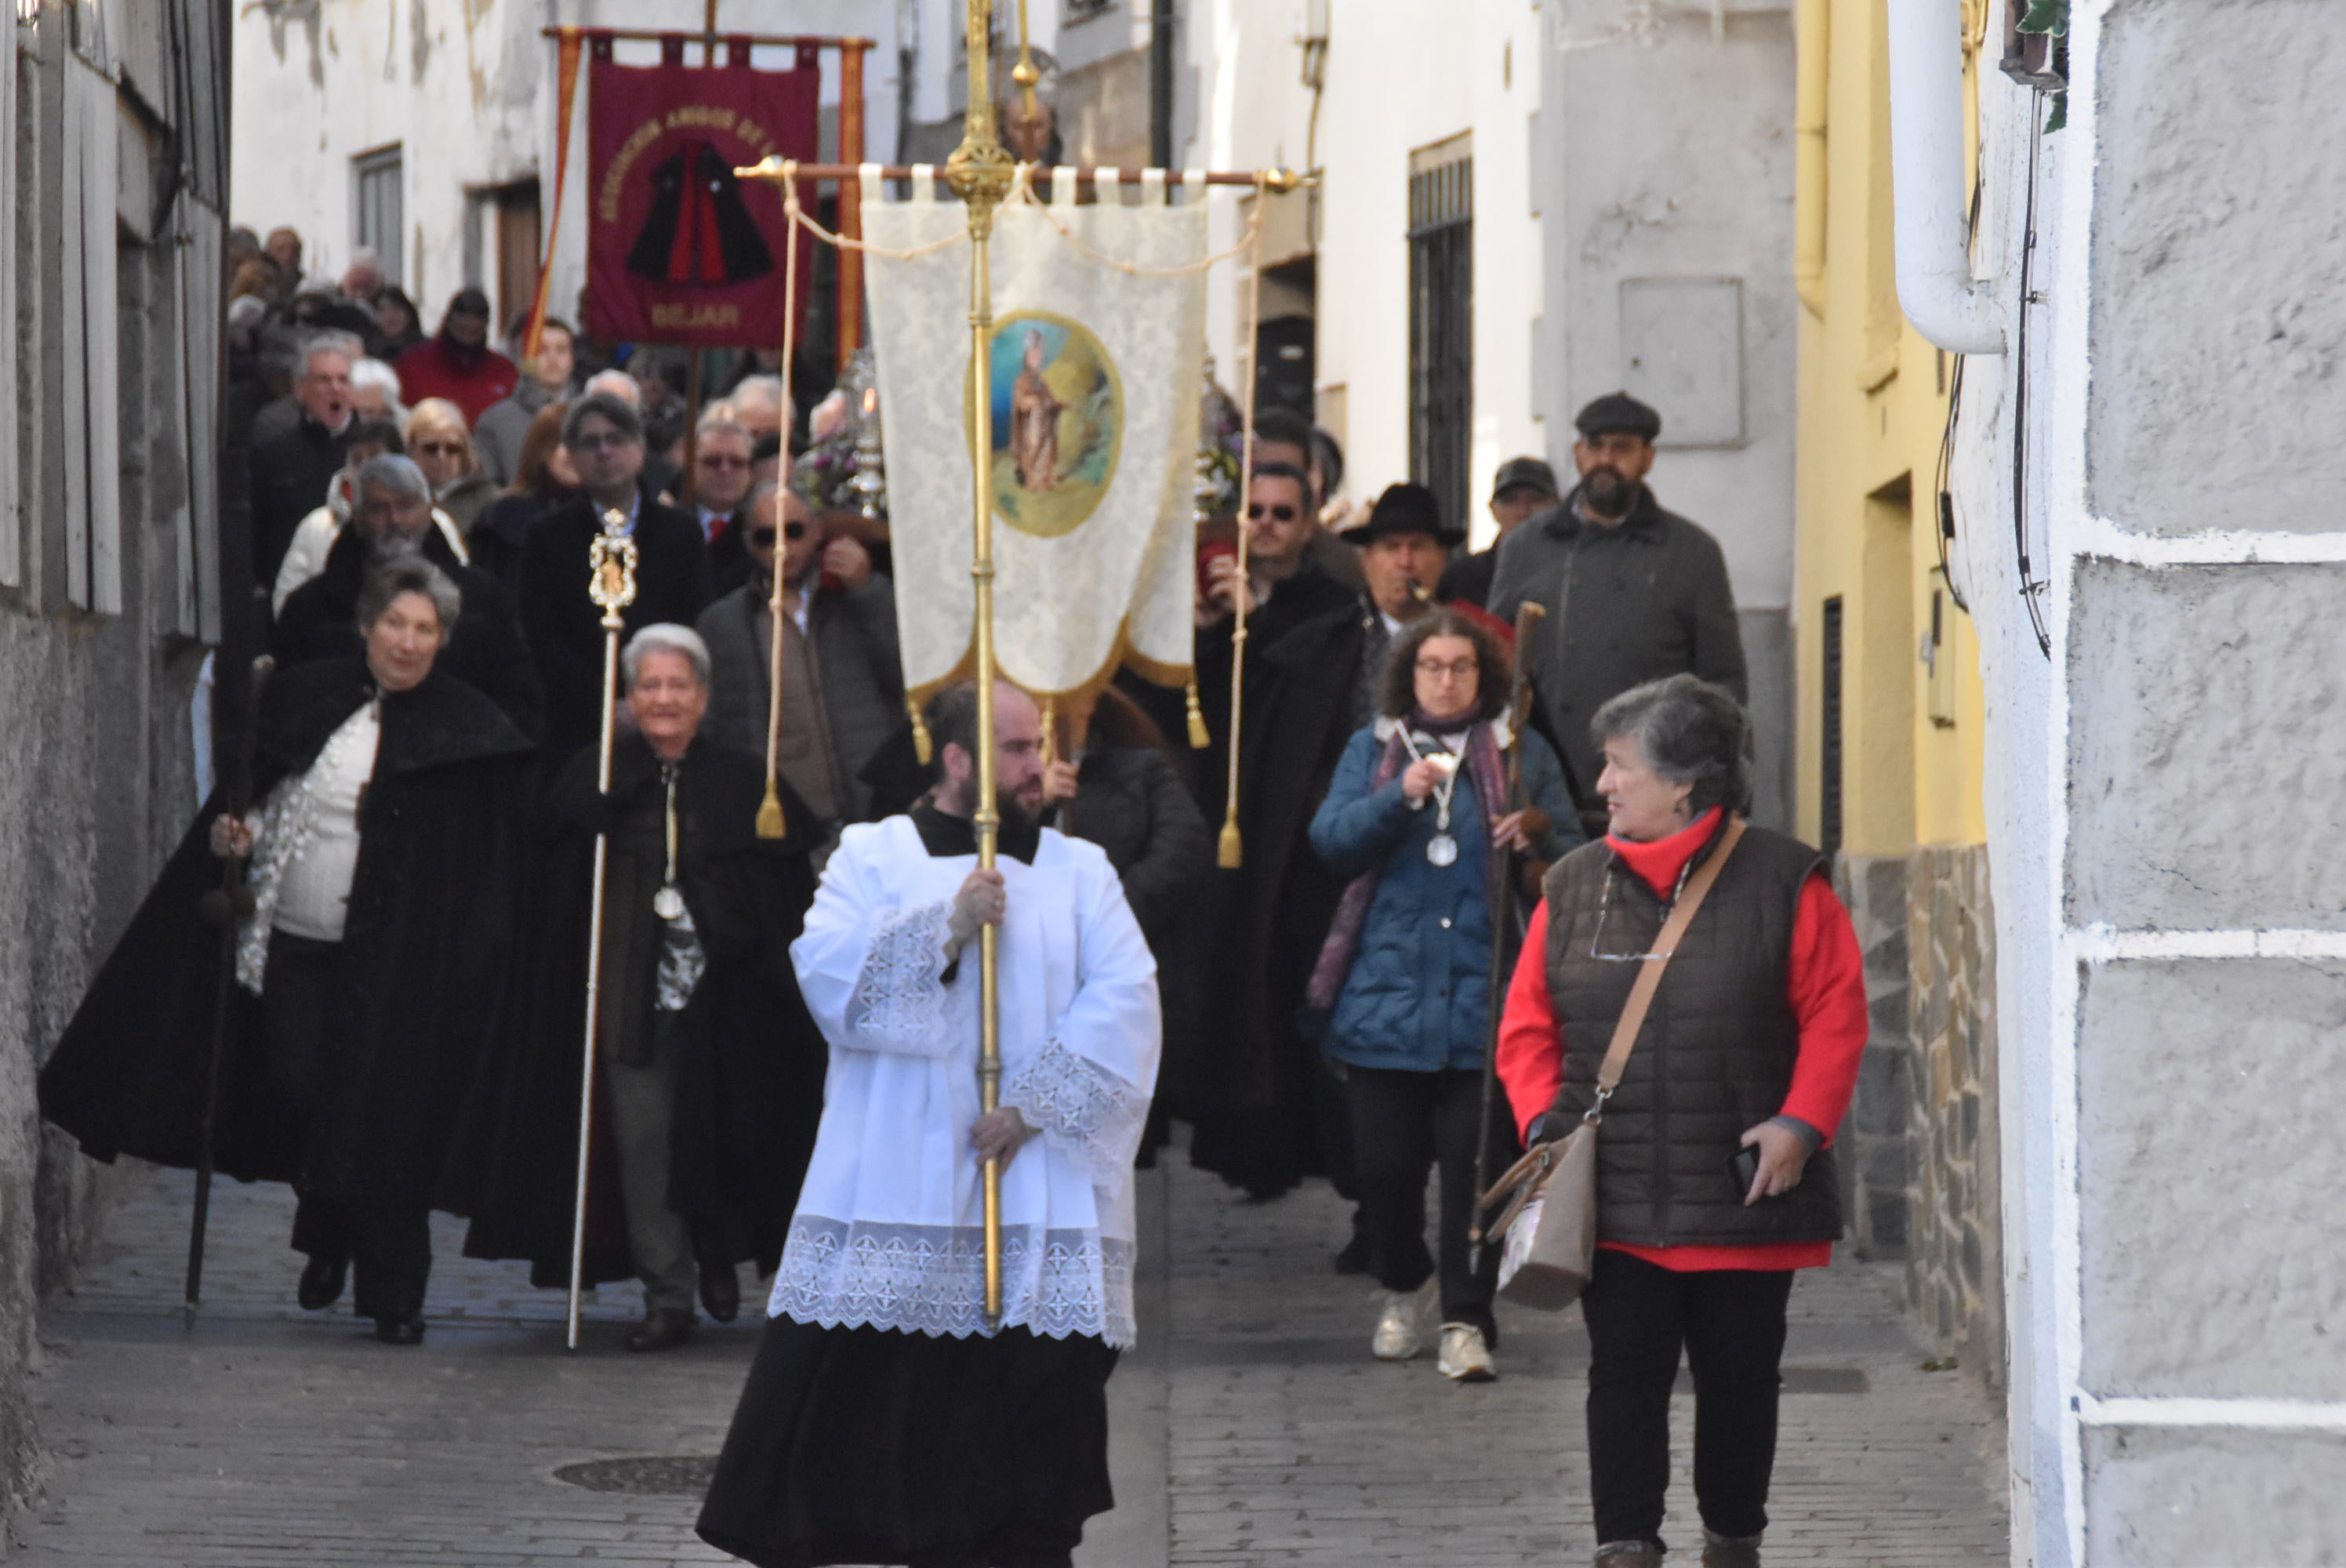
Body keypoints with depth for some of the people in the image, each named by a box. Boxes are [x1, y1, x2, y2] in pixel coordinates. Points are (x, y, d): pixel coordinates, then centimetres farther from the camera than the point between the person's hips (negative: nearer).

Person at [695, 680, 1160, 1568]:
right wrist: (945, 926, -16)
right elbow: (825, 972, -7)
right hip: (893, 1188, -1)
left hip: (1037, 1188, 1)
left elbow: (1124, 1000, -2)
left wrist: (1035, 1105, -13)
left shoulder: (1079, 872, 11)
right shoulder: (873, 856, 8)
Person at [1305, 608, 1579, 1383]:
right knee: (1385, 1162, 4)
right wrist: (1399, 797, -17)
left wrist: (1539, 834, -14)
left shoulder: (1521, 753, 9)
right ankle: (1404, 1286, 29)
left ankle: (1467, 1320, -4)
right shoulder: (1372, 749, 12)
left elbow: (1573, 856, 9)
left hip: (1484, 996, -1)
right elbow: (1330, 839, -1)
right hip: (1385, 992, 1)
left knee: (1477, 1162, -8)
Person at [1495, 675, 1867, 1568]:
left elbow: (1836, 1015, -3)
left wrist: (1802, 1123, -13)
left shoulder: (1783, 883, -3)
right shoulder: (1575, 888, 7)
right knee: (1625, 1375, -4)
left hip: (1743, 1194, -1)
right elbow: (1527, 1024, 10)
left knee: (1739, 1378, 9)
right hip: (1613, 1203, 2)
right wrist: (1543, 1119, -5)